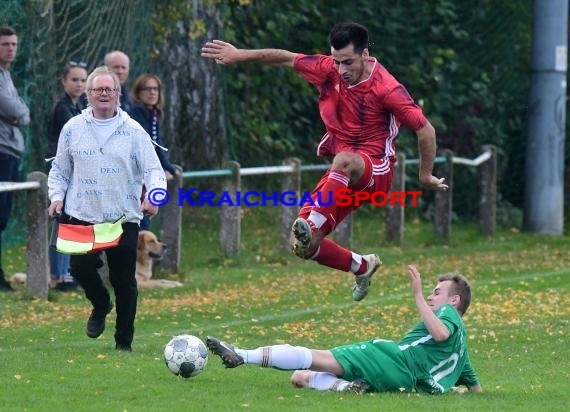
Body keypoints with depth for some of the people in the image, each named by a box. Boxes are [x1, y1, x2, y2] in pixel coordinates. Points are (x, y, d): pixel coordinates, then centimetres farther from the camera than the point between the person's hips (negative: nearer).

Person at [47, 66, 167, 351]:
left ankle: (124, 342, 14)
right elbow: (59, 169, 15)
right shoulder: (73, 129, 7)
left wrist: (154, 194, -20)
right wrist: (57, 196, -1)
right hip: (81, 217, 1)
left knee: (124, 282, 0)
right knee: (81, 267, -13)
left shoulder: (133, 132, 2)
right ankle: (100, 305, 21)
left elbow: (153, 170, -1)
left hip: (124, 219, -1)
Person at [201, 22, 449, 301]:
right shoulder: (330, 70, -3)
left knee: (344, 160, -42)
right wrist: (240, 55, 11)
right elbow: (286, 58, 9)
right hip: (343, 178, 6)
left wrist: (426, 176, -2)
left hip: (376, 171, -6)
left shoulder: (386, 89, -18)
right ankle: (362, 267, 19)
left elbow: (425, 130, -12)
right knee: (302, 245, -5)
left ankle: (313, 224, -46)